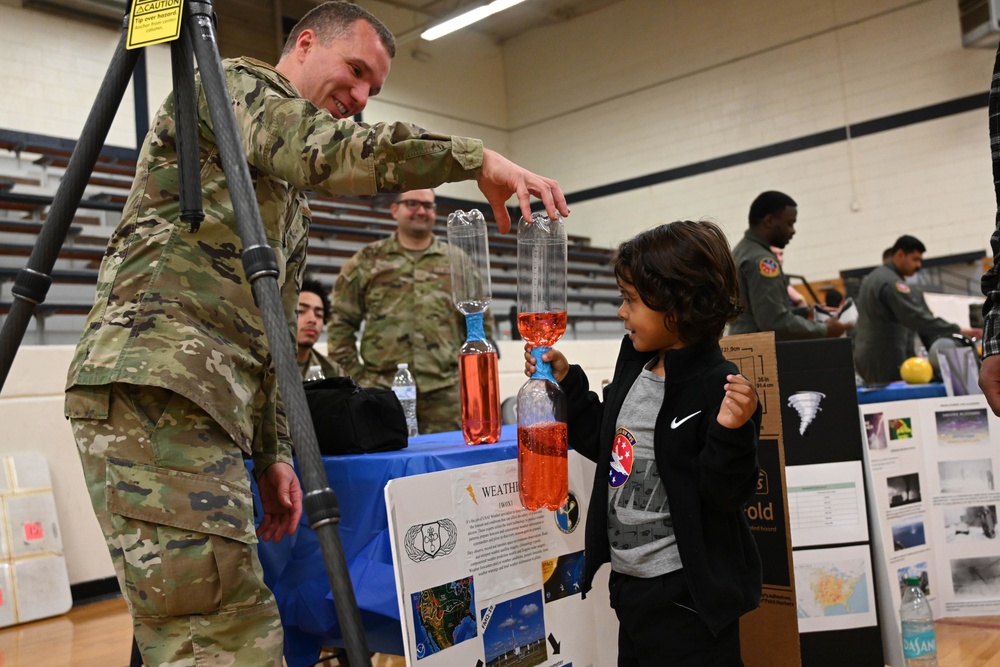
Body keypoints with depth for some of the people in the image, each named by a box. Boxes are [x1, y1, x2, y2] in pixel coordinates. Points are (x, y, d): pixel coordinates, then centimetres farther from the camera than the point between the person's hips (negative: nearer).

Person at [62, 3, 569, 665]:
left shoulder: (287, 192, 30)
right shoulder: (232, 82, 7)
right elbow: (327, 150, -16)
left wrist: (272, 452, 16)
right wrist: (477, 159, -14)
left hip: (209, 400, 9)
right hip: (154, 386, -9)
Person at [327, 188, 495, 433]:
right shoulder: (366, 261, 10)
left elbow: (481, 322, 16)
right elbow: (340, 324, 10)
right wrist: (356, 377, 3)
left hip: (445, 392, 1)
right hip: (382, 392, -1)